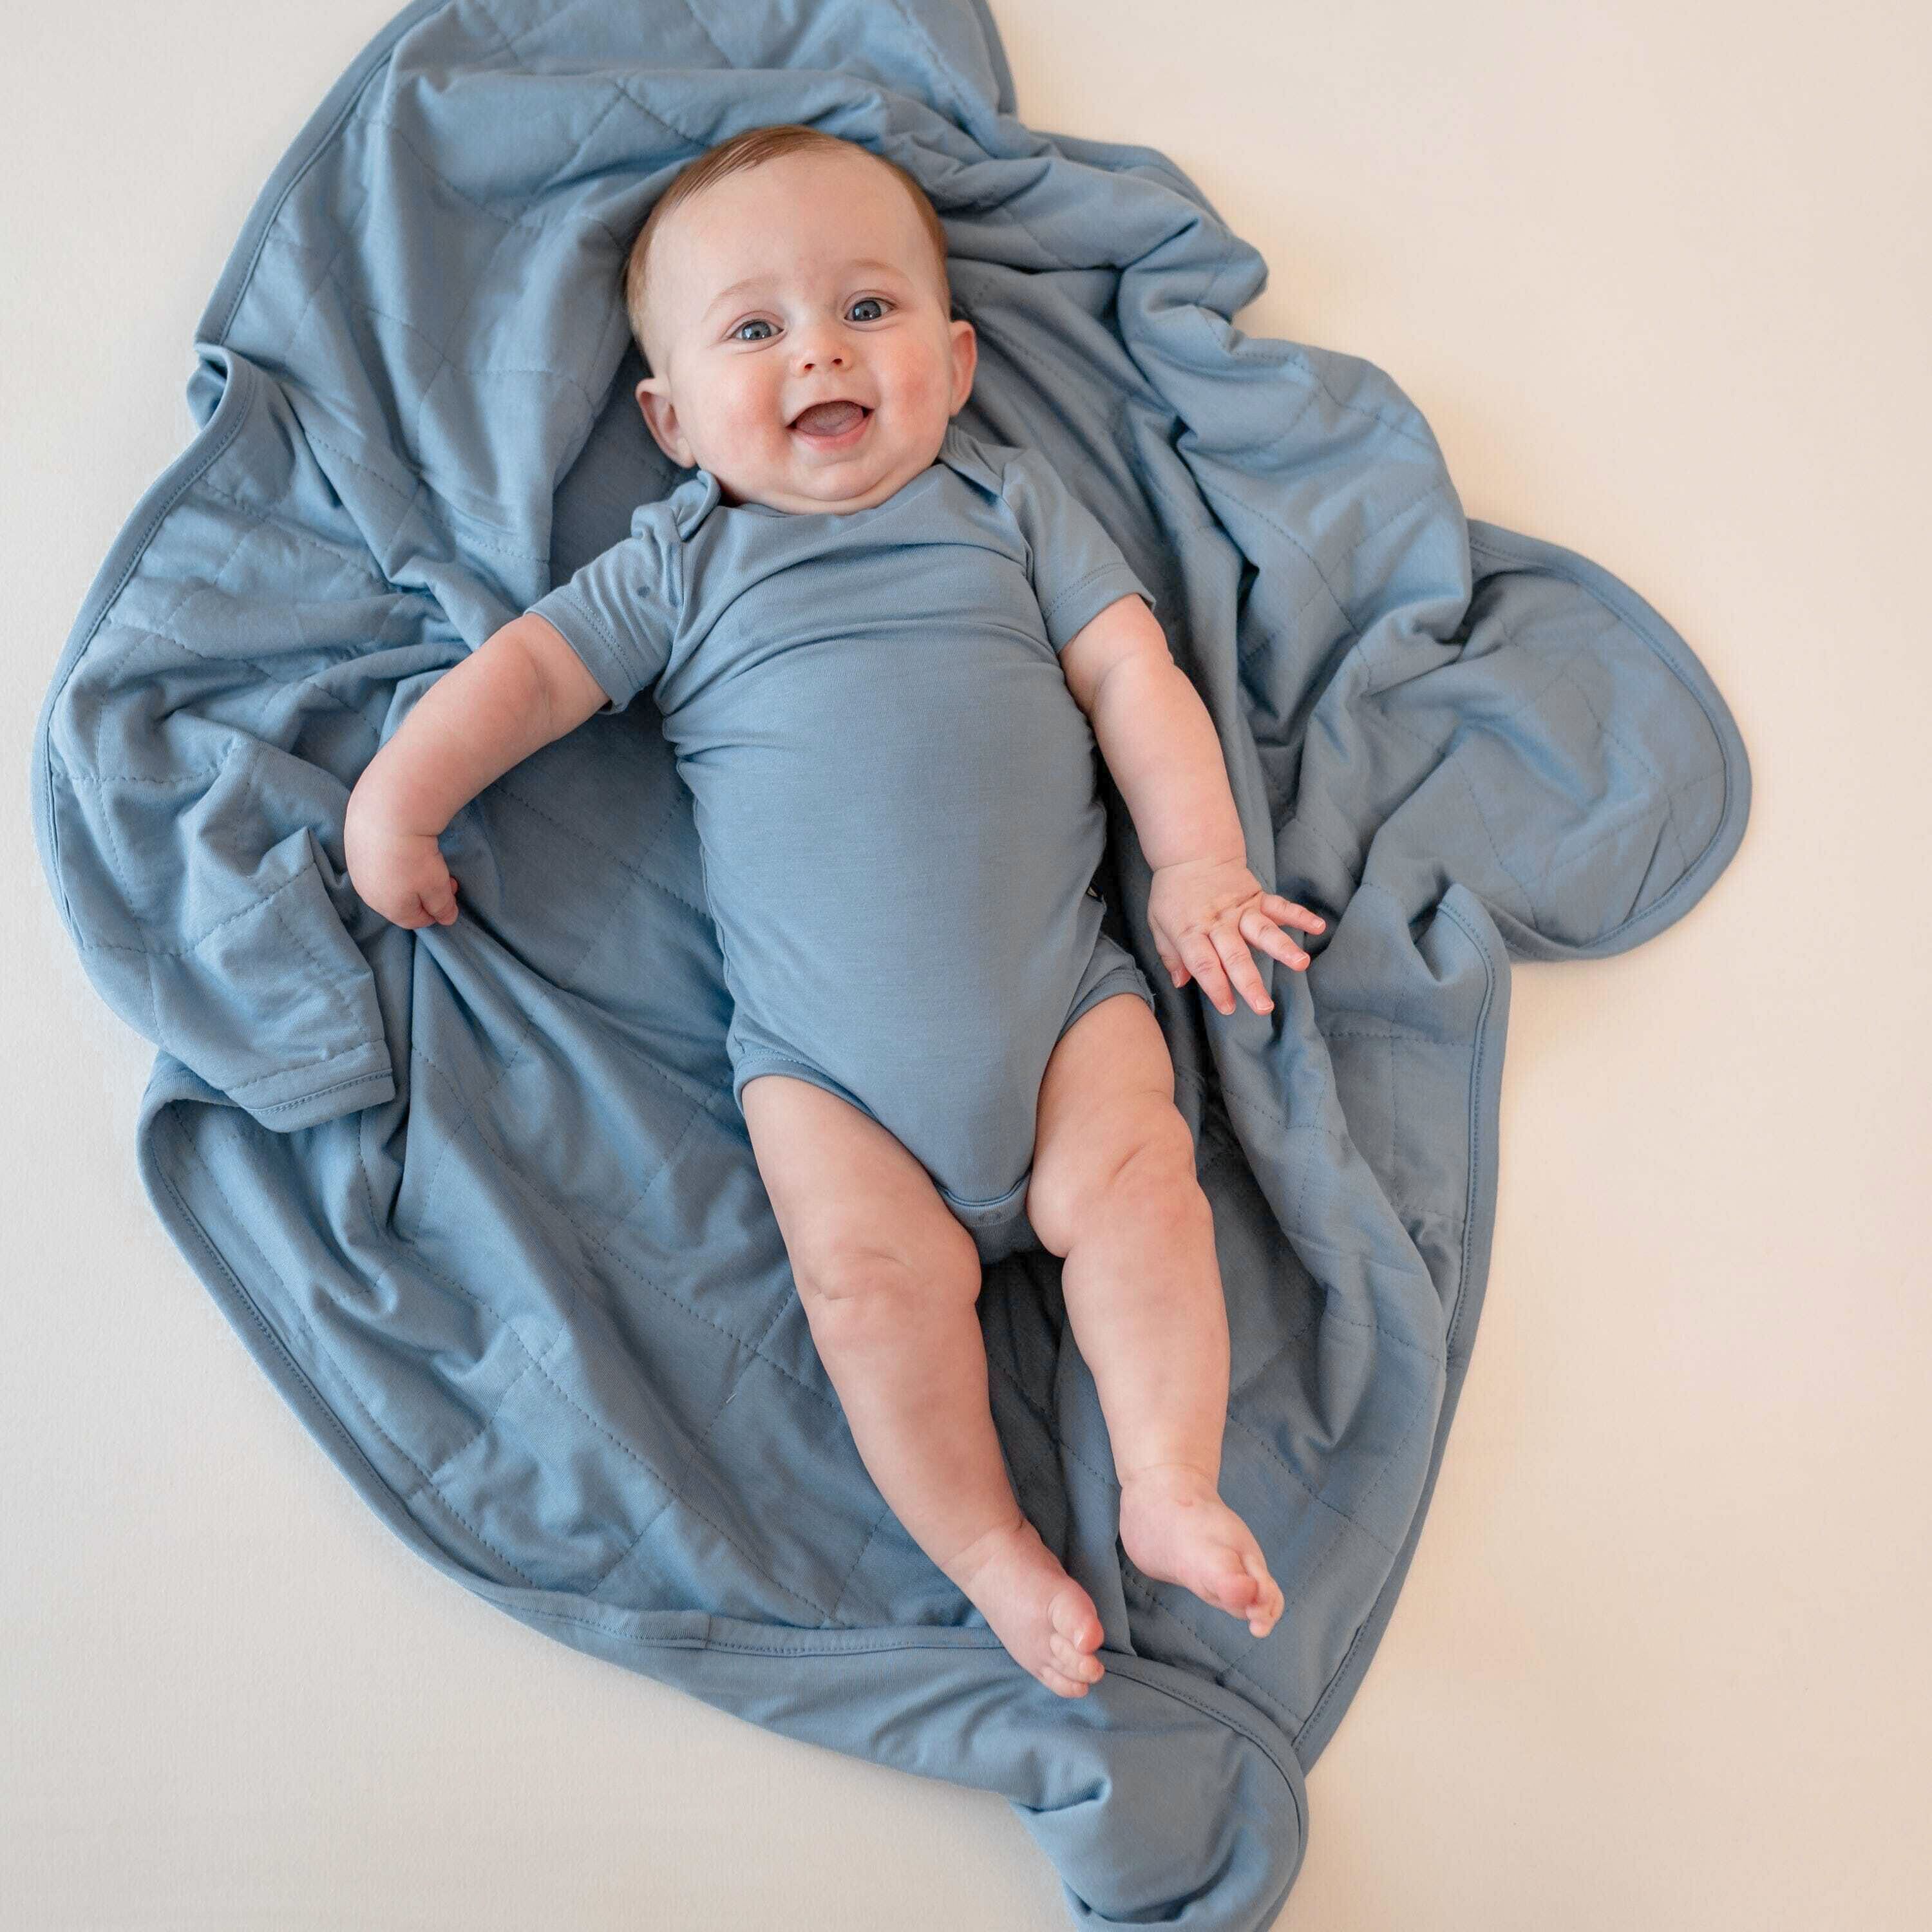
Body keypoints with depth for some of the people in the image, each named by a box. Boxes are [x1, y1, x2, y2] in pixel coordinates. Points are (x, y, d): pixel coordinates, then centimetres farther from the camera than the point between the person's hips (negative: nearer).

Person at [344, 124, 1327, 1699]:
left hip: (1057, 982, 1)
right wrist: (400, 794, 0)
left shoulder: (1010, 503, 14)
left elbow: (1132, 673, 10)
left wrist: (1200, 860, 0)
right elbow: (533, 666, 13)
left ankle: (1171, 1484, -10)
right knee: (874, 1270, -17)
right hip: (819, 1038, -1)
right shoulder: (679, 564, 14)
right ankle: (989, 1548, -4)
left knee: (1132, 1178, -20)